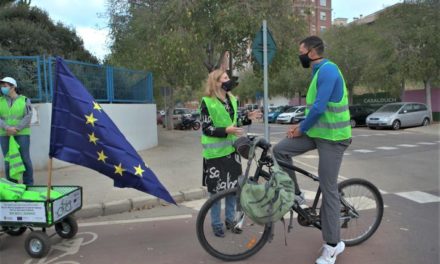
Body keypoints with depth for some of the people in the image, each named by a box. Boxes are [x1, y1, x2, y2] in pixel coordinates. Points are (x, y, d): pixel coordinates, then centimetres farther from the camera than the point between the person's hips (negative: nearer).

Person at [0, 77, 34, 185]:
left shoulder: (24, 100, 0)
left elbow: (27, 117, -9)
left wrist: (16, 129, -20)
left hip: (22, 134, -2)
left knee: (25, 159, -2)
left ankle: (29, 185, 7)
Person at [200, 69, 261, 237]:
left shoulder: (232, 100, 10)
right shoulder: (207, 102, -10)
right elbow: (206, 129, -14)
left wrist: (248, 118, 2)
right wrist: (226, 130, -25)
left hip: (231, 149, 6)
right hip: (215, 152, -6)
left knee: (233, 186, 11)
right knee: (216, 189, 3)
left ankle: (230, 219, 27)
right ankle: (216, 224, 18)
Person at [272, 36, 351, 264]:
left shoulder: (328, 69, -17)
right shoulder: (319, 72, 14)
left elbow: (319, 107, -23)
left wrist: (301, 129, -10)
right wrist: (301, 125, 10)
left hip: (332, 137, -9)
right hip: (317, 131, 9)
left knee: (328, 189, -3)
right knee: (280, 149, -1)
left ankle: (332, 245, 11)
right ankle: (295, 194, 15)